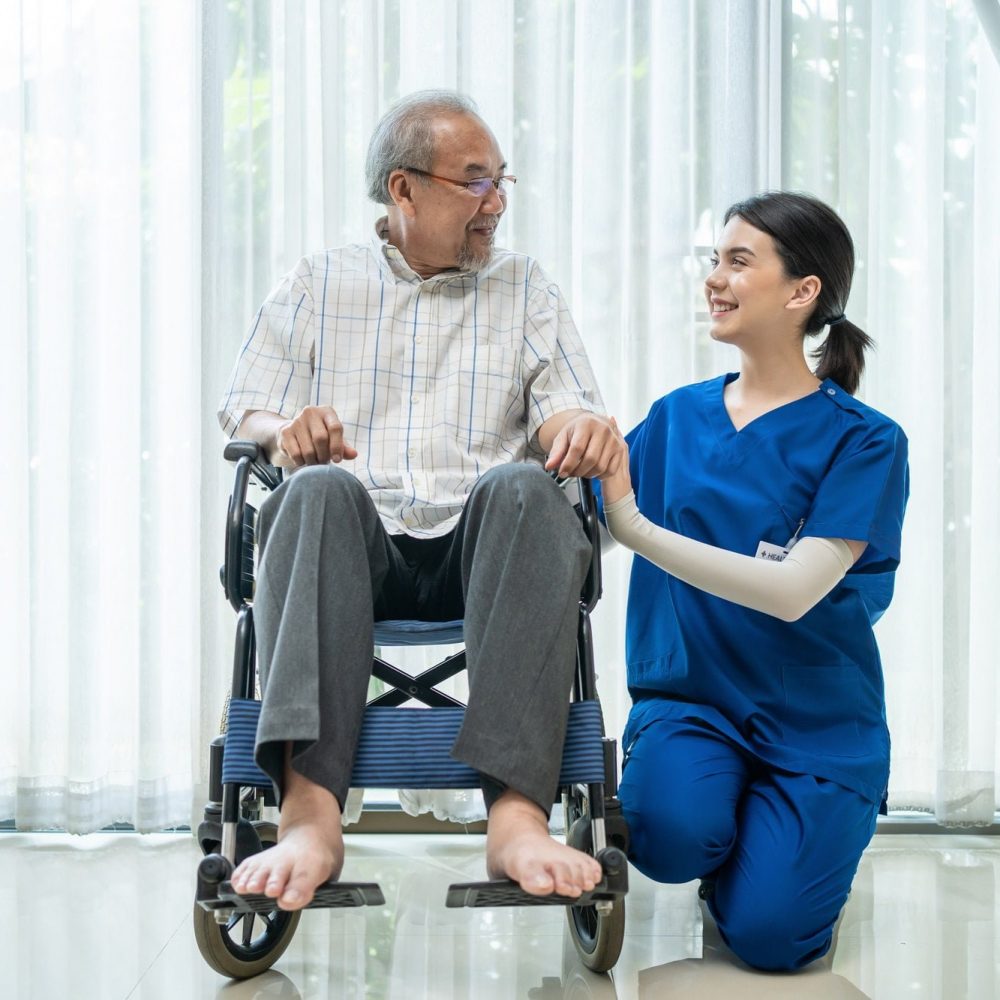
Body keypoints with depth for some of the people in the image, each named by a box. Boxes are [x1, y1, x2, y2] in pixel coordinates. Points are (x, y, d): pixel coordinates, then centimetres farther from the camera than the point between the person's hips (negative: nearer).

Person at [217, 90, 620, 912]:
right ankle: (310, 813, -47)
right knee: (319, 489, -34)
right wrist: (285, 430, -12)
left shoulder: (525, 290, 22)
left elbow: (567, 413, 10)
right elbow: (244, 413, 13)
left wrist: (583, 428, -16)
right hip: (360, 543, 0)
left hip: (481, 546, 0)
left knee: (523, 486, -34)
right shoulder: (319, 283, 21)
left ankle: (518, 811, -45)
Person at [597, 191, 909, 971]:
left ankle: (795, 841, 17)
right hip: (690, 695, 2)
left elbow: (793, 591, -20)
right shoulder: (679, 417, 4)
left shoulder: (863, 440, -7)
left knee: (766, 935, -17)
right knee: (672, 832, -29)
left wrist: (636, 526, -26)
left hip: (815, 722, -2)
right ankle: (726, 834, 8)